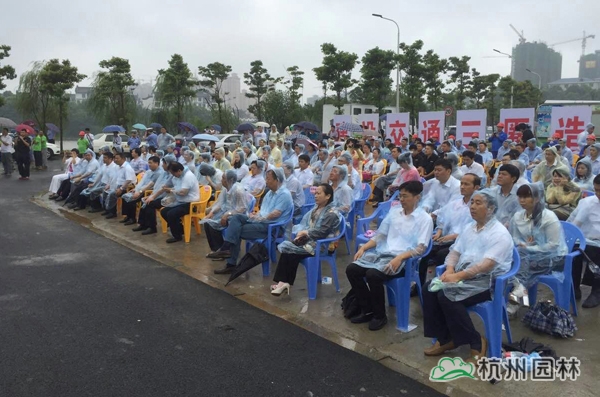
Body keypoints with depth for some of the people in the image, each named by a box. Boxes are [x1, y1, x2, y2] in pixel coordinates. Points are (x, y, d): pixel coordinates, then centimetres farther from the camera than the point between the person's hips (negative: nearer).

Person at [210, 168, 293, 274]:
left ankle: (231, 264, -15)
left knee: (237, 231, -18)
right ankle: (226, 249, -24)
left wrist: (258, 218, -12)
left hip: (272, 226, -9)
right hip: (261, 221, 9)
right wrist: (255, 215, -1)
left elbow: (275, 214, -21)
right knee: (236, 217, -11)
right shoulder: (270, 193, 18)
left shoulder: (284, 194, -12)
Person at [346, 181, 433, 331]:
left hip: (403, 259, -6)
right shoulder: (394, 211, 13)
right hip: (382, 252, 7)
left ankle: (380, 315, -7)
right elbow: (380, 235, 17)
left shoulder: (425, 219, -4)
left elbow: (420, 248, -12)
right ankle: (367, 309, 3)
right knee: (351, 269, -12)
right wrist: (363, 247, 2)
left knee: (372, 274, -31)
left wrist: (399, 258, -27)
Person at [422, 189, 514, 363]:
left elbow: (487, 265, -22)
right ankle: (444, 338, -3)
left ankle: (476, 342, -11)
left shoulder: (500, 233, -11)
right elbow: (455, 252, 12)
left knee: (447, 296, -28)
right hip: (463, 275, 8)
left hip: (487, 280, -8)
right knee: (429, 289, -14)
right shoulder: (469, 228, 15)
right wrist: (450, 270, -10)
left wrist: (458, 275, -28)